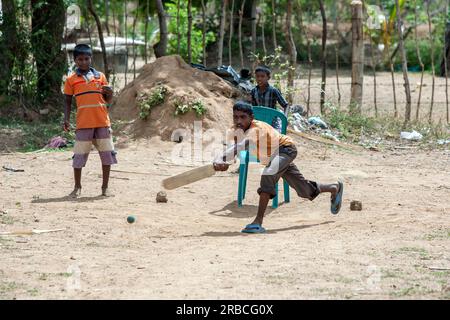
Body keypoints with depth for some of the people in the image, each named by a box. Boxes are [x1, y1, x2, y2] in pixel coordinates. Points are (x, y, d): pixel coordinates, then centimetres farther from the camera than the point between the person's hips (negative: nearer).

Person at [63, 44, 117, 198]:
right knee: (79, 156, 0)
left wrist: (110, 93, -7)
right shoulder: (71, 80, 6)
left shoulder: (100, 76, 10)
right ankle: (77, 187, 13)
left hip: (102, 122, 2)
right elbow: (68, 102, 9)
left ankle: (105, 187, 10)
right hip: (83, 124, -2)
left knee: (107, 155, 1)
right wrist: (66, 120, -4)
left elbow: (108, 101, 14)